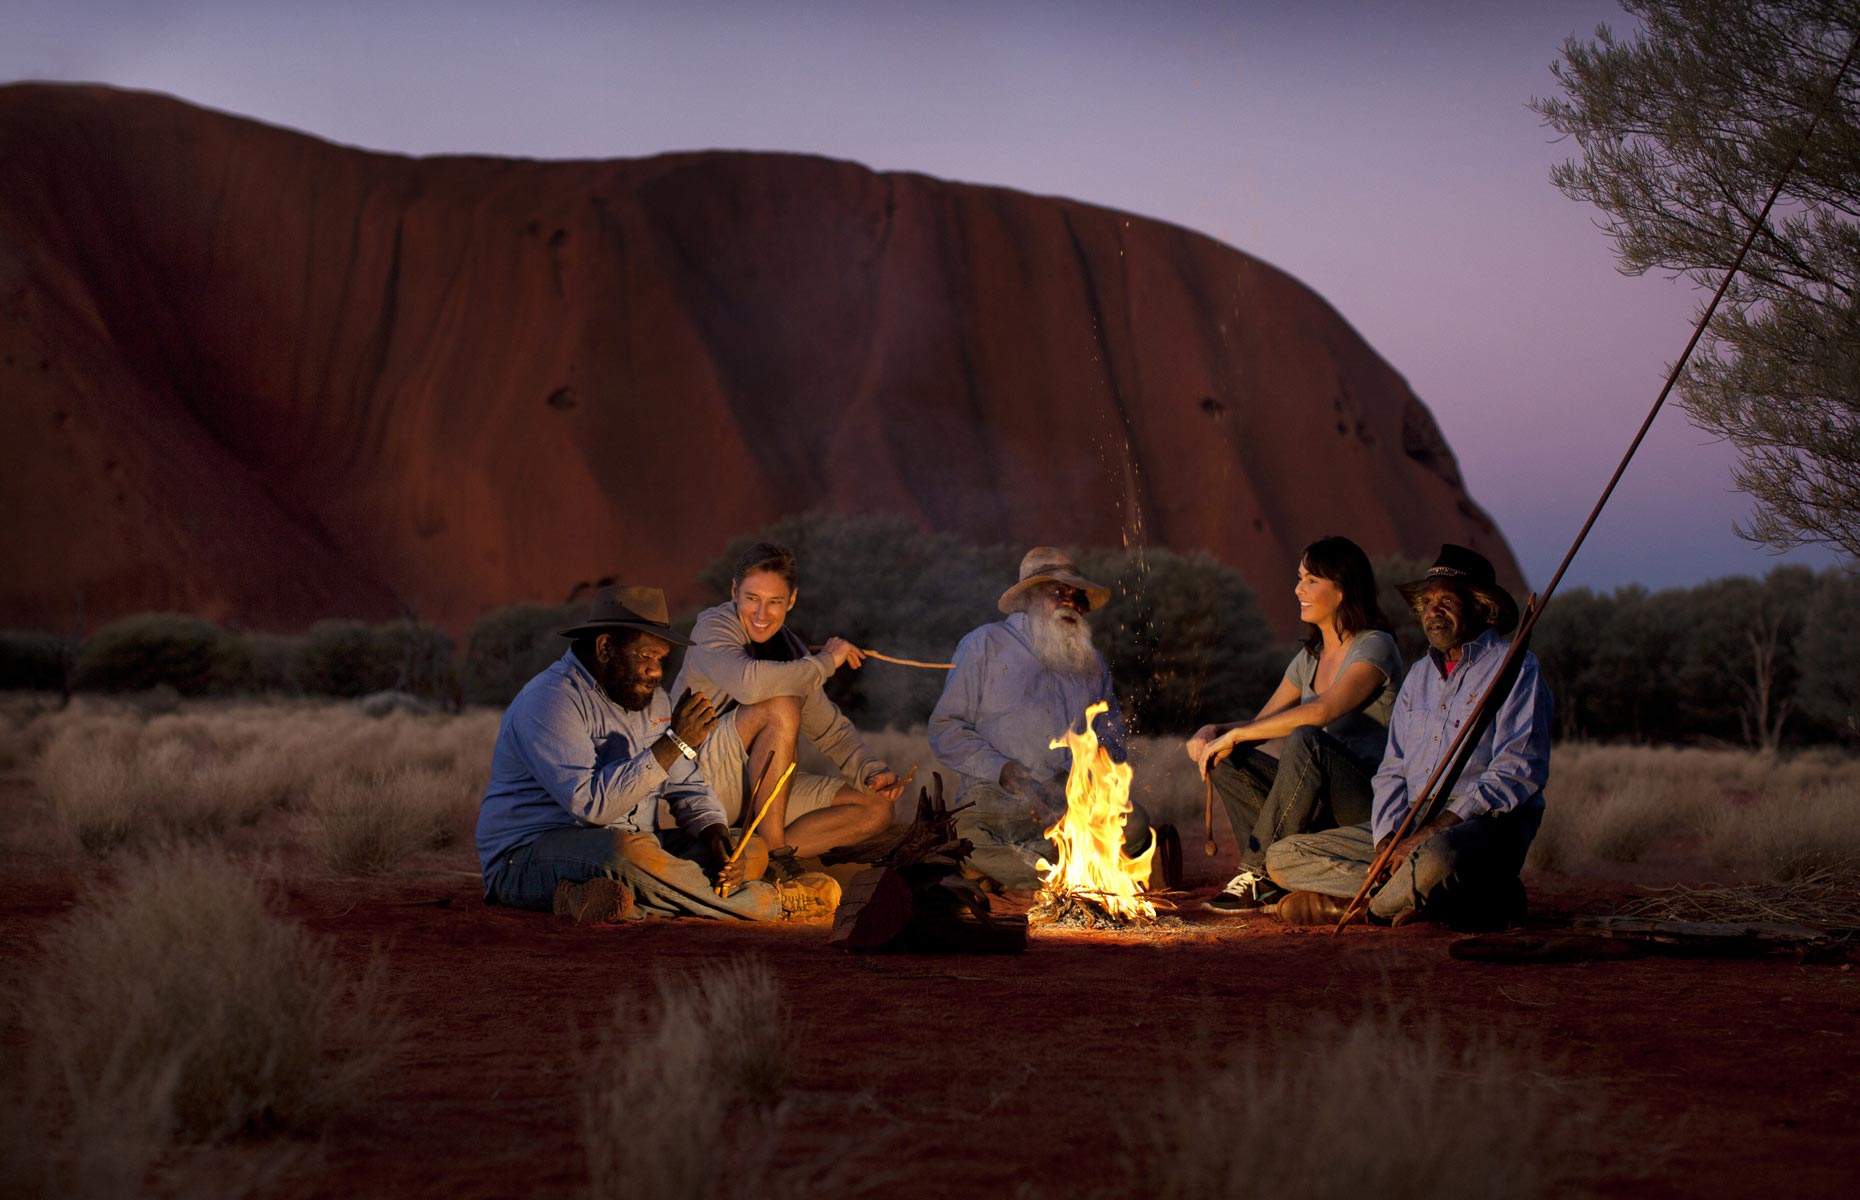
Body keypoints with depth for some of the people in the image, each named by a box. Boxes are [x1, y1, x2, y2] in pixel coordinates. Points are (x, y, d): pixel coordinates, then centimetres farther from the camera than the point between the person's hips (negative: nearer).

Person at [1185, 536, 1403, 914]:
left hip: (1371, 802, -8)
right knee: (1228, 760, -6)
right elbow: (1261, 723, 17)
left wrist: (1234, 734, -21)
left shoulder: (1375, 647, -9)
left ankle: (1257, 869, -24)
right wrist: (1214, 732, -6)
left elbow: (1322, 712, -25)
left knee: (1305, 741, -34)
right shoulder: (1310, 658, 17)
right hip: (1321, 806, 8)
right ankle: (1275, 882, -19)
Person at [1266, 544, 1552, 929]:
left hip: (1485, 824, -8)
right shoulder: (1419, 675, 21)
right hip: (1411, 825, 8)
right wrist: (1388, 838, -4)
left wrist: (1438, 827, -21)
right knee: (1282, 857, -6)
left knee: (1434, 861, -44)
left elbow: (1519, 771, -14)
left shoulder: (1514, 669, -2)